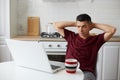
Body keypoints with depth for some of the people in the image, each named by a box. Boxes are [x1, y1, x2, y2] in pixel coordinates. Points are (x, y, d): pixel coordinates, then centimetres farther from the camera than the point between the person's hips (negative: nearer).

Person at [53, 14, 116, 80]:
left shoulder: (96, 39, 7)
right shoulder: (71, 37, 14)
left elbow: (112, 30, -4)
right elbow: (56, 25, 15)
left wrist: (94, 25, 6)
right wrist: (74, 23, 11)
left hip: (87, 72, -1)